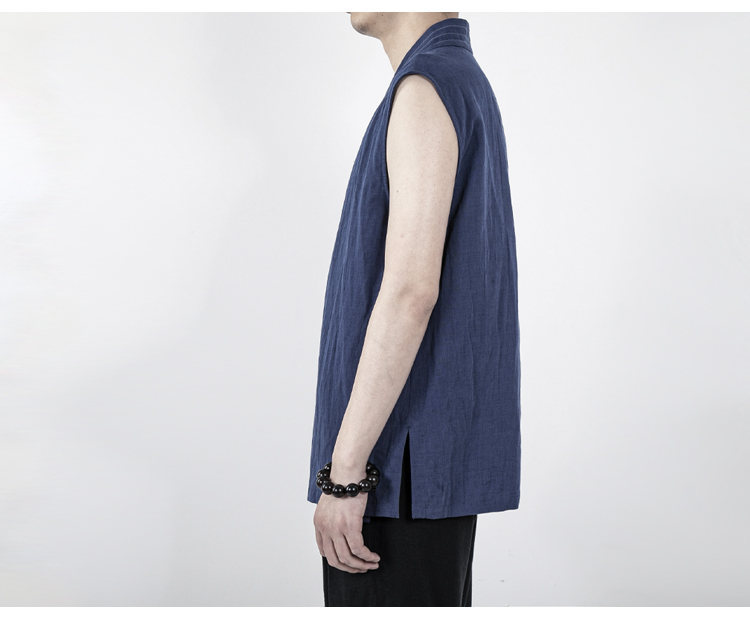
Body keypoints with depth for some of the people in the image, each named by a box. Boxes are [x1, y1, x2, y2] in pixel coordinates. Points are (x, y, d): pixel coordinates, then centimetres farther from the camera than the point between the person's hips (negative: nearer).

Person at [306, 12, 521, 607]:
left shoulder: (425, 88, -16)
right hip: (442, 443, 10)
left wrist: (344, 473, -23)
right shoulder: (467, 83, 16)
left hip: (409, 454, -10)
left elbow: (411, 290, -25)